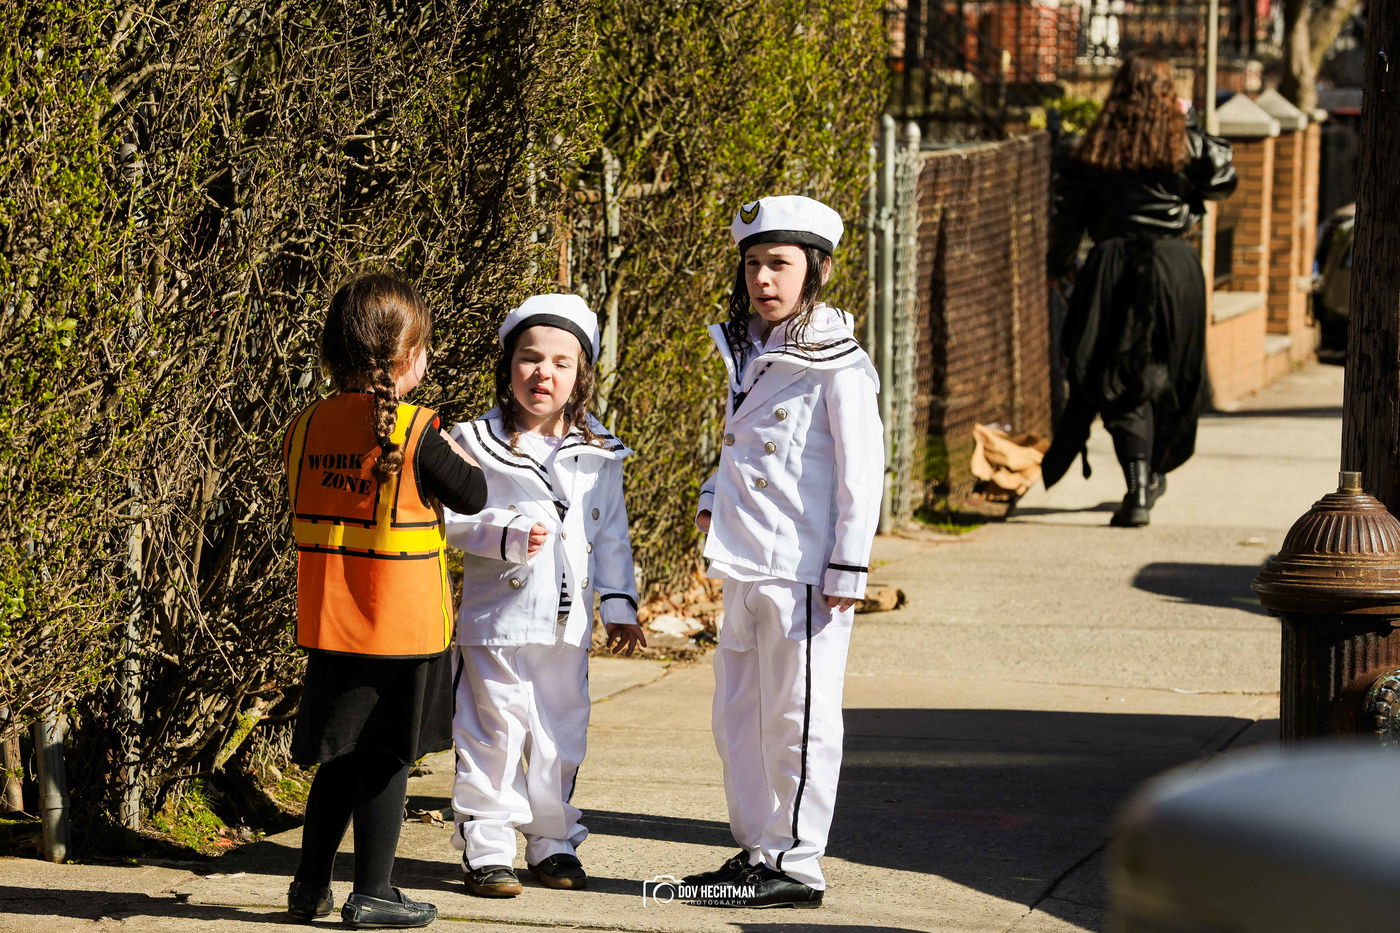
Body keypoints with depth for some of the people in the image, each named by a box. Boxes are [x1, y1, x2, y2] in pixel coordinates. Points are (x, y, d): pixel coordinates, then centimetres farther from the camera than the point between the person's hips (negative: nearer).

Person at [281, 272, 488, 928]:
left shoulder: (307, 427, 2)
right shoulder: (415, 432, -14)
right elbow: (474, 495, -3)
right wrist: (454, 457, 16)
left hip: (328, 622, 5)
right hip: (400, 623, -5)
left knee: (339, 757, 15)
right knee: (385, 758, 2)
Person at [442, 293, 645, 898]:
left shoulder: (597, 453, 7)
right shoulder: (478, 442, -4)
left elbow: (611, 533, 14)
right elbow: (454, 518, -6)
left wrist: (618, 607, 13)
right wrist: (506, 536, -22)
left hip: (567, 623, 4)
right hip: (497, 618, -4)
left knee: (561, 735, 10)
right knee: (494, 734, -2)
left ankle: (553, 844, 23)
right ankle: (486, 849, 6)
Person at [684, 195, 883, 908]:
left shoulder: (836, 365, -11)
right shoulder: (748, 353, 12)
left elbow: (862, 472, -12)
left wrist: (847, 572, -14)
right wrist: (712, 496, 9)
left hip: (803, 572, -8)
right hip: (746, 567, 8)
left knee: (797, 717, -2)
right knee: (738, 716, 13)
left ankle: (795, 864, 5)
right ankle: (756, 851, 23)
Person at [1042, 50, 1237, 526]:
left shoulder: (1095, 149, 2)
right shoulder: (1185, 146, -2)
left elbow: (1070, 215, 5)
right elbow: (1223, 180, 14)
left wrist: (1058, 267, 19)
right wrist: (1189, 124, 18)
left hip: (1113, 267, 0)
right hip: (1174, 268, 0)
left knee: (1123, 382, 1)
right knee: (1168, 377, 16)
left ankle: (1139, 488, -13)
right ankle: (1154, 472, 29)